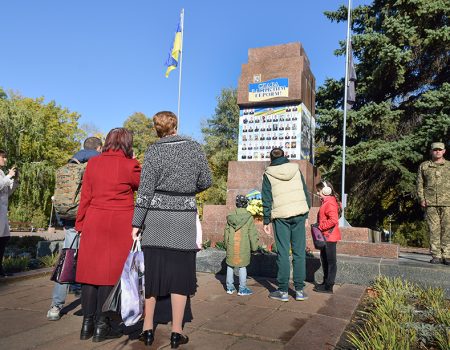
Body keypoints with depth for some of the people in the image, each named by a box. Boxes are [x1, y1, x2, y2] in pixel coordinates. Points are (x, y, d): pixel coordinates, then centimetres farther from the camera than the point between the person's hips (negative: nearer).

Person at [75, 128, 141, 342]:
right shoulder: (129, 165, -6)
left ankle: (87, 324, 19)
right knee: (111, 272, 3)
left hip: (94, 223, 4)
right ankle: (102, 326, 10)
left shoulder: (93, 163, 5)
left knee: (91, 269, 11)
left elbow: (85, 197, 8)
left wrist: (80, 224, 16)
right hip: (120, 225, -4)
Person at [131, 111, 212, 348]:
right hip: (184, 219, 1)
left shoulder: (154, 152, -4)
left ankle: (148, 329, 19)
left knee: (151, 272, 10)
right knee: (180, 273, 7)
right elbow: (206, 181, 7)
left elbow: (145, 191, -6)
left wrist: (136, 224, -1)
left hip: (156, 218, 0)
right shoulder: (195, 148, 1)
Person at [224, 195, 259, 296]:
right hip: (243, 246, -3)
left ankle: (230, 287, 20)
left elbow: (226, 232, 7)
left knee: (230, 265, 13)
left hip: (231, 246, 3)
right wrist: (254, 247, 5)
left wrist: (226, 244, 19)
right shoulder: (249, 218, -8)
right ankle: (242, 288, 9)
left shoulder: (230, 217, 0)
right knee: (242, 266, 5)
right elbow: (252, 234, -5)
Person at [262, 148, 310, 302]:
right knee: (299, 252, 6)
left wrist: (266, 221, 6)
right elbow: (305, 193, 8)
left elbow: (266, 200, 0)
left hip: (281, 216, -2)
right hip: (299, 213, 2)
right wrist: (306, 215, 14)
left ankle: (283, 291, 8)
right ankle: (299, 290, 10)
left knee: (283, 253, 3)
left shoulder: (268, 174, 1)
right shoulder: (296, 169, 8)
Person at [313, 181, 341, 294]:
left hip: (329, 236, -11)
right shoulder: (326, 202, 14)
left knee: (331, 261, -2)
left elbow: (333, 220, -27)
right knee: (324, 259, 18)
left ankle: (328, 286, 6)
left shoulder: (330, 203, -18)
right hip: (325, 237, 11)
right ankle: (326, 282, 31)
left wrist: (320, 227, -22)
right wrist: (318, 226, 11)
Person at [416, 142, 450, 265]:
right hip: (430, 203, 0)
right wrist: (421, 199, -1)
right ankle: (436, 255, 4)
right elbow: (419, 184, 9)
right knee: (433, 229, 0)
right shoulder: (424, 166, 12)